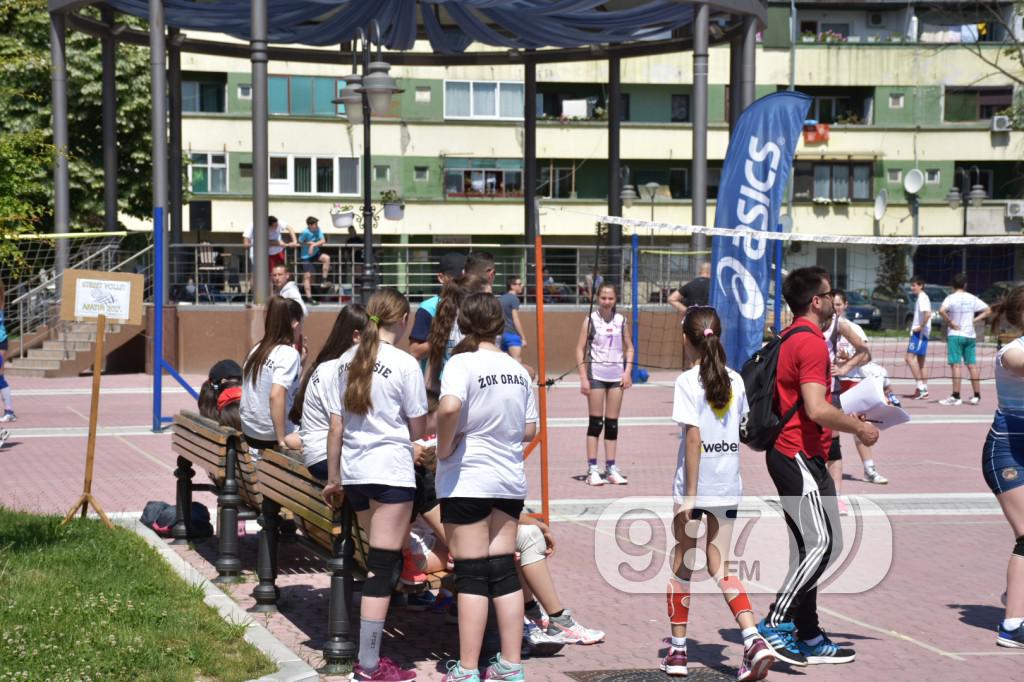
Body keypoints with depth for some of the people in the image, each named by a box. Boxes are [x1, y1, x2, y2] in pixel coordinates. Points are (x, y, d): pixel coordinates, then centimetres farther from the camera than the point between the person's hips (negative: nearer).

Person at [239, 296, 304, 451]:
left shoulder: (258, 349, 7)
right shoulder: (289, 354, -14)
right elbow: (276, 396, -26)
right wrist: (282, 441, -22)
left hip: (249, 433, 8)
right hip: (271, 437, -8)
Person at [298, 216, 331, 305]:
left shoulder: (318, 230, -9)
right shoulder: (305, 232, -20)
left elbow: (323, 241, -14)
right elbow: (300, 243, -10)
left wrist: (313, 245, -25)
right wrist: (309, 243, -18)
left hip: (315, 253, 4)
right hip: (306, 256, -4)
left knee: (326, 258, -23)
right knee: (307, 275, -9)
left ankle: (323, 281, -15)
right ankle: (309, 297, -7)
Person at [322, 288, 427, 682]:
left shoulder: (347, 361, 7)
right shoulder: (404, 364, -9)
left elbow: (336, 427, 9)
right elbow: (417, 431, -5)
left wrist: (333, 479, 17)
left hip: (354, 473, 6)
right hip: (391, 471, -6)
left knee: (381, 560, 17)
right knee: (383, 567, -3)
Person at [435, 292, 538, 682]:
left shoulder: (462, 363, -12)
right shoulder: (518, 370, 7)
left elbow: (449, 407, -30)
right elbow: (529, 430, 10)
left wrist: (444, 447, -15)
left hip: (467, 481, -5)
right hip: (510, 479, 5)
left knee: (471, 576, -2)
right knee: (503, 570, 11)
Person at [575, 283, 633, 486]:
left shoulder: (621, 320, 7)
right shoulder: (590, 320, -3)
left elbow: (629, 348, 13)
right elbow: (580, 349, -4)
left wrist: (627, 371, -1)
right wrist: (583, 378, -10)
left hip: (617, 375, 3)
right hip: (596, 373, -3)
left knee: (612, 423, 6)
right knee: (595, 422, -3)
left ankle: (611, 469, 11)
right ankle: (592, 469, 0)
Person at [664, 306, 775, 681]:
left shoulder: (688, 381, -11)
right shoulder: (735, 380, 6)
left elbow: (694, 437, -17)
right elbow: (740, 428, 10)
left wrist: (690, 495, -16)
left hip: (695, 485, -5)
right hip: (729, 485, 5)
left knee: (682, 563, 10)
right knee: (719, 566, 10)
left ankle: (677, 650, 17)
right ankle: (753, 639, -8)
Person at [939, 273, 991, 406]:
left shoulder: (951, 298, -8)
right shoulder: (972, 298, 6)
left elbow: (941, 310, -26)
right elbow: (987, 310, 10)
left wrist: (950, 322, -15)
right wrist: (974, 320, 6)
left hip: (955, 335, -5)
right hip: (970, 335, 5)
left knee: (956, 365, -6)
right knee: (972, 365, 8)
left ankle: (956, 396, -10)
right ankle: (977, 396, 11)